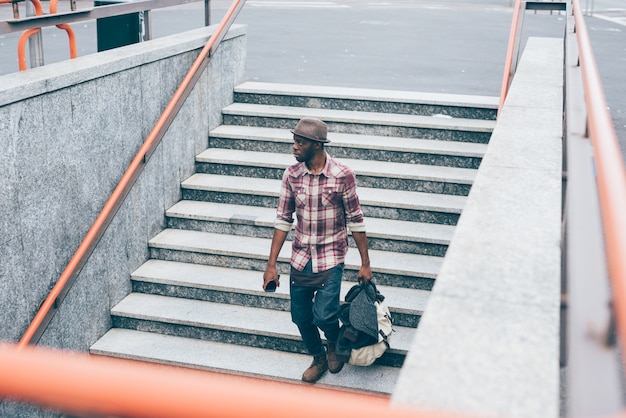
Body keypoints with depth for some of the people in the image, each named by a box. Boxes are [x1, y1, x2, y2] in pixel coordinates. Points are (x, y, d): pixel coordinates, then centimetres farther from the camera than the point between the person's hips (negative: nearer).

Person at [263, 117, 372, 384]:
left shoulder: (342, 176, -12)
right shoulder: (291, 175, -3)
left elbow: (355, 221, -5)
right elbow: (283, 220, 3)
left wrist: (365, 264, -2)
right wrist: (271, 265, 1)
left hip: (330, 258, -4)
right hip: (300, 258, 4)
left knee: (323, 315, -14)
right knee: (300, 316, 8)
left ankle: (335, 344, 22)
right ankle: (318, 358, 36)